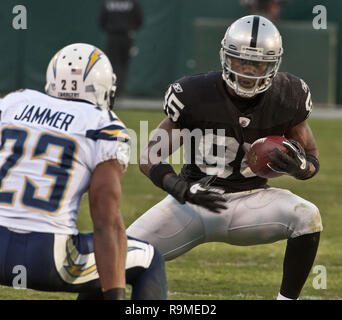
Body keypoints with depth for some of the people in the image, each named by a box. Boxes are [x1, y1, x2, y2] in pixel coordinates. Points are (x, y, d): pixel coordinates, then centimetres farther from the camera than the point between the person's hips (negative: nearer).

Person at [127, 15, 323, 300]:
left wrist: (299, 166, -21)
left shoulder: (287, 98, -8)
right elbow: (150, 158, -9)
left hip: (251, 202, 1)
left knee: (308, 217, -28)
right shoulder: (196, 95, -15)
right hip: (195, 201, -1)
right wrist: (184, 190, -28)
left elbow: (312, 162, 5)